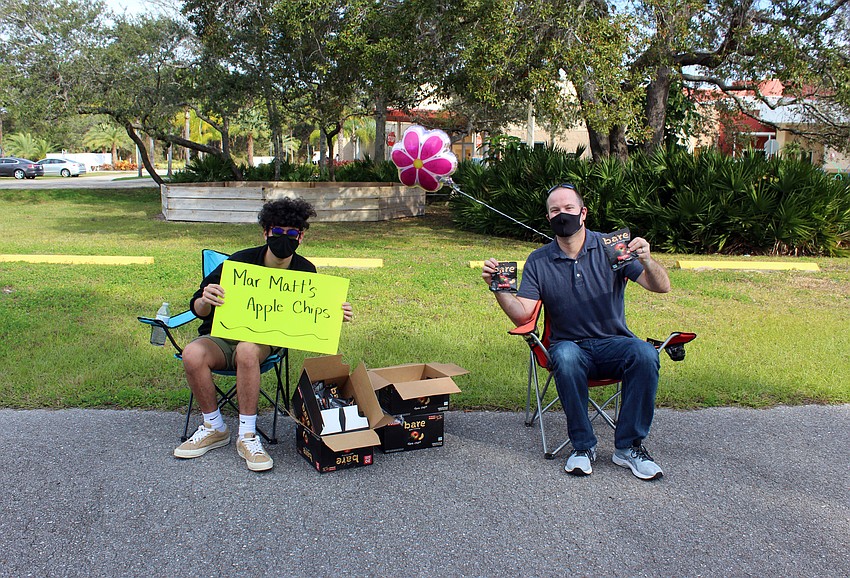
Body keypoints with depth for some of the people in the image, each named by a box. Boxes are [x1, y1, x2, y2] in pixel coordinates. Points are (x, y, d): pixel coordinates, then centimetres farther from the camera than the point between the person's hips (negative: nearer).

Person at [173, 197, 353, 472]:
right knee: (193, 354, -32)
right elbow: (198, 309, -9)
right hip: (221, 336, 0)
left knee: (247, 350, -36)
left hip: (266, 341, 0)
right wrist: (205, 300, -33)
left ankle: (247, 436, -24)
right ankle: (214, 428, -10)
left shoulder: (305, 271, -5)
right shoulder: (240, 262, -13)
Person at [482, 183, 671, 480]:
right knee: (566, 356, -36)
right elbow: (522, 314, -3)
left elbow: (662, 287, -7)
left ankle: (629, 446, -16)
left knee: (644, 353, -32)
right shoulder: (538, 261, 5)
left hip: (613, 342, 0)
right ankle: (583, 445, -18)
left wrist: (647, 261, -28)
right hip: (569, 344, 0)